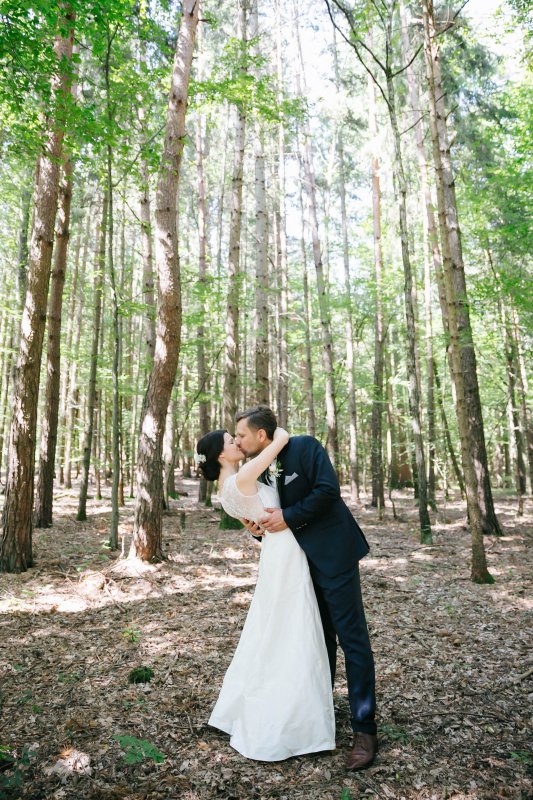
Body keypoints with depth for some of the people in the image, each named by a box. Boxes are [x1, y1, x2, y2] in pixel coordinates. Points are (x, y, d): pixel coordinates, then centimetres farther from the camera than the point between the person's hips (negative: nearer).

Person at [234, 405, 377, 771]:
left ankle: (365, 730, 9)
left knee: (352, 637, -1)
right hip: (304, 560, 7)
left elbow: (328, 490, -22)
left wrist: (287, 517, -20)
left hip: (334, 555, -7)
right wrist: (260, 528, -7)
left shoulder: (305, 447, -13)